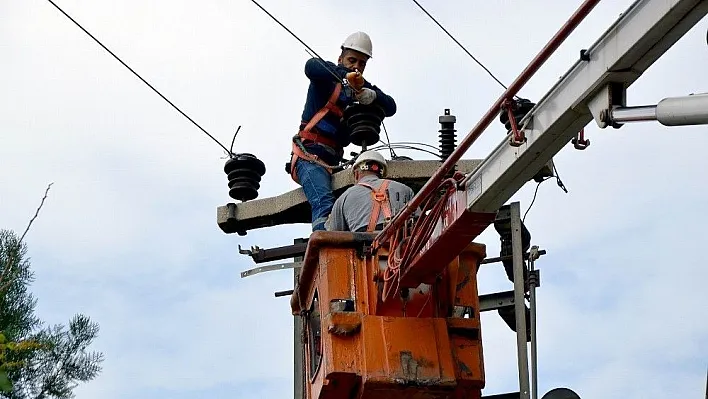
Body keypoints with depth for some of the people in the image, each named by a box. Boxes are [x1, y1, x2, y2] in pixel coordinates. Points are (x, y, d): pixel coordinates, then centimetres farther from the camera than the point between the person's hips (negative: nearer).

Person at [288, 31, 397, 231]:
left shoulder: (362, 87, 18)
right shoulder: (328, 75, 2)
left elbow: (390, 107, 4)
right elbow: (311, 67, -22)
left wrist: (372, 96, -19)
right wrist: (345, 75, -36)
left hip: (334, 160, 8)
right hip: (309, 154, -8)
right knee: (324, 204, -28)